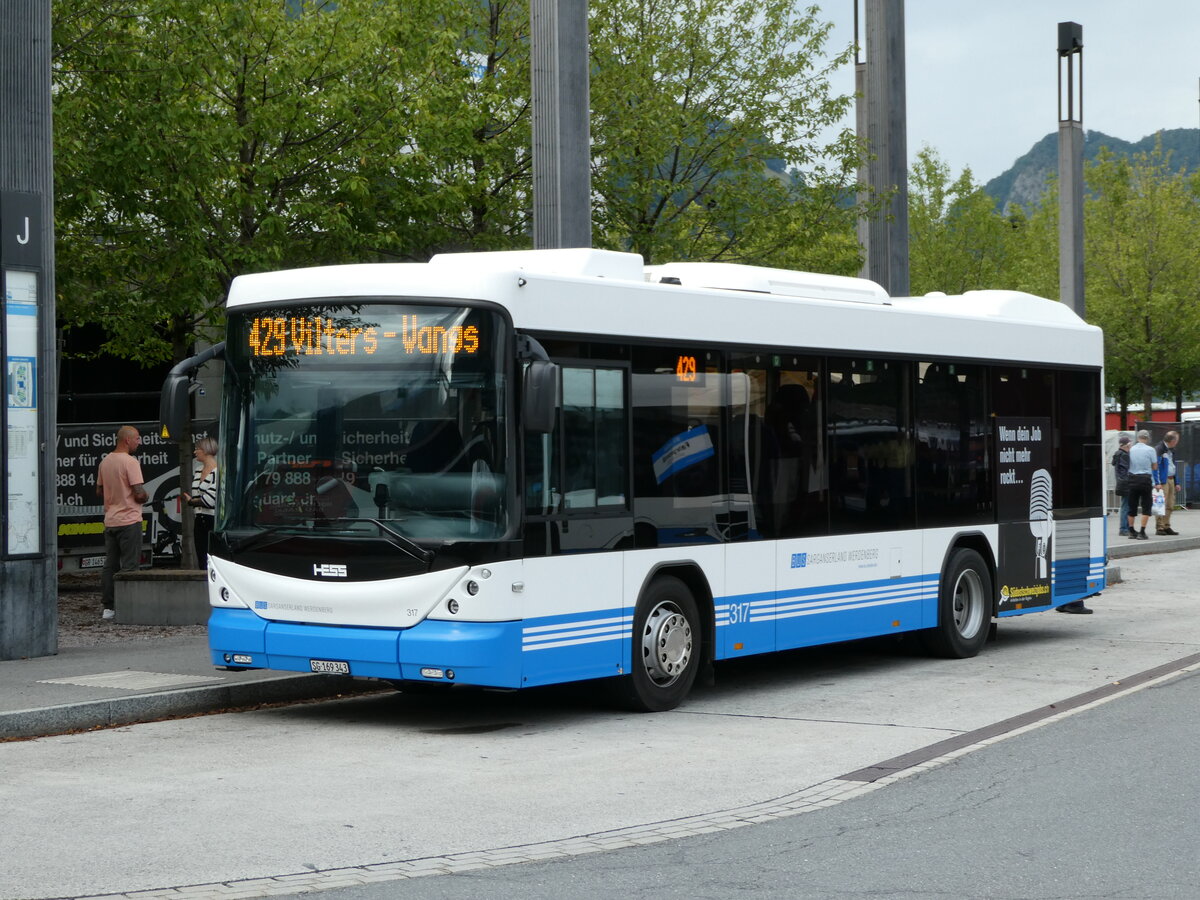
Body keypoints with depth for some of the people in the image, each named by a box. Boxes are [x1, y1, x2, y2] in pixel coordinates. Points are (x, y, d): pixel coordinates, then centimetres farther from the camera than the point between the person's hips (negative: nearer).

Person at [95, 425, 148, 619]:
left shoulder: (105, 462, 10)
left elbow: (99, 491, 17)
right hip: (129, 520, -7)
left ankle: (108, 607, 11)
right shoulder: (130, 462, -14)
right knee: (129, 566, -3)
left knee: (110, 565, 10)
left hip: (110, 521, 7)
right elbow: (139, 493, -19)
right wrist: (145, 498, 2)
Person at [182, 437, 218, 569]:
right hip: (200, 520, 9)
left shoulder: (218, 472, -13)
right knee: (201, 561, 10)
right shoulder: (197, 471, 14)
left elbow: (209, 500, -17)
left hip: (213, 520, -9)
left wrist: (191, 501, -2)